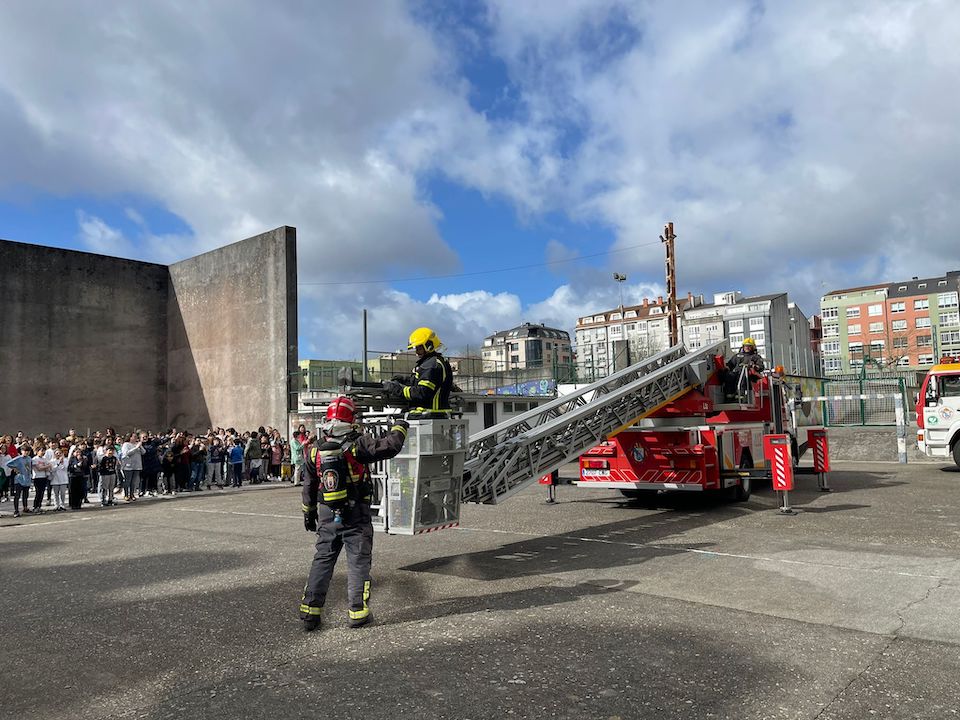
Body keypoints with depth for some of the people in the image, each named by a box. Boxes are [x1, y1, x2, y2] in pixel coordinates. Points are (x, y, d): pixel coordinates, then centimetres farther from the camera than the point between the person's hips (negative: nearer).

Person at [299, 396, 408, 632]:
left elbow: (309, 486, 9)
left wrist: (309, 514, 21)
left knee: (322, 560, 14)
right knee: (358, 563, 6)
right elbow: (390, 446, -18)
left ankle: (310, 611, 14)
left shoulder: (315, 450, 1)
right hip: (356, 517, -4)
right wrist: (399, 427, 1)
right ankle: (358, 612, 10)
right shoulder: (358, 444, -15)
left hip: (327, 517, 4)